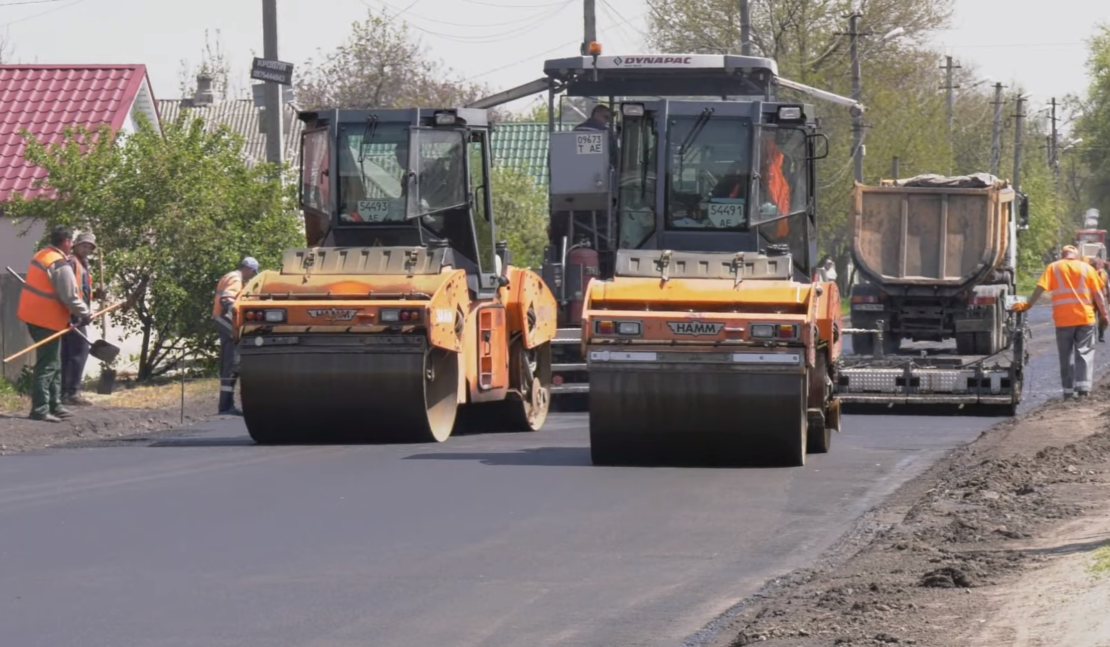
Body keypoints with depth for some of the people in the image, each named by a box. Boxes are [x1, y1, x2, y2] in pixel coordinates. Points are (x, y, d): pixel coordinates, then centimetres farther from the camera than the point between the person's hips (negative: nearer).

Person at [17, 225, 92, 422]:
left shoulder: (41, 256, 11)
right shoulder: (61, 265, -19)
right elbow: (70, 296, -19)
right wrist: (84, 313, -3)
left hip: (33, 315, 10)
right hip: (48, 320, -10)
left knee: (54, 364, 18)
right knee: (47, 365, -7)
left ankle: (54, 405, 24)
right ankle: (40, 409, -8)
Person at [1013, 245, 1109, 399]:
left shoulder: (1053, 268, 3)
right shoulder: (1086, 268, 5)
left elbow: (1040, 288, -7)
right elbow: (1098, 294, 3)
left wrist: (1027, 305, -5)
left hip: (1063, 320, 0)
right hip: (1085, 317, 0)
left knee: (1066, 356, 9)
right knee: (1085, 353, 3)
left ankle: (1068, 391, 8)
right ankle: (1083, 388, -10)